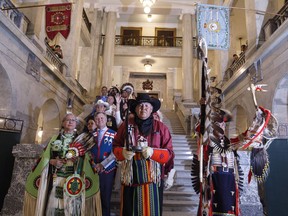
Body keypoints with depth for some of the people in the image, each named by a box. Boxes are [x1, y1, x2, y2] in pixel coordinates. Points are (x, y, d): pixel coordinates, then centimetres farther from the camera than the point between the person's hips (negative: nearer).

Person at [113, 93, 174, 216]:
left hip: (152, 179, 0)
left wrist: (153, 152, -18)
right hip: (130, 178, 1)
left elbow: (169, 153, -1)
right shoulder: (126, 125, 2)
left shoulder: (161, 127, 1)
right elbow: (115, 146, 8)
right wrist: (123, 152, -13)